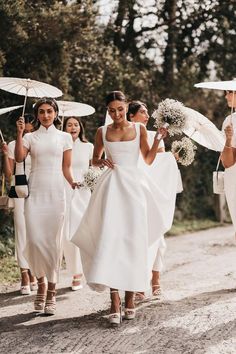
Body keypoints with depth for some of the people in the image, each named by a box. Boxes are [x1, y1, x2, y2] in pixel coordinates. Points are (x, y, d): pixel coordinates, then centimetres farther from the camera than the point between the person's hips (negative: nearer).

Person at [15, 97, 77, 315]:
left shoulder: (65, 137, 10)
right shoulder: (30, 137, 10)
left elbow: (66, 167, 10)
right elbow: (19, 158, -7)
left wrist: (72, 182, -7)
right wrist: (19, 133, -14)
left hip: (56, 192, 0)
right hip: (35, 192, 0)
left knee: (54, 241, -1)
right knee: (35, 240, -7)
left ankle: (51, 291, 7)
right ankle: (41, 282, 17)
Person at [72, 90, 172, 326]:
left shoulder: (139, 129, 7)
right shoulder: (102, 132, 10)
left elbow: (149, 159, 6)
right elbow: (94, 160, 19)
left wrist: (158, 138, -6)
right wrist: (102, 162, -3)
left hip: (134, 186, 0)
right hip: (111, 187, 0)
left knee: (133, 240, 0)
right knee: (110, 239, -12)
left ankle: (130, 296, 13)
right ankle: (115, 301, -15)